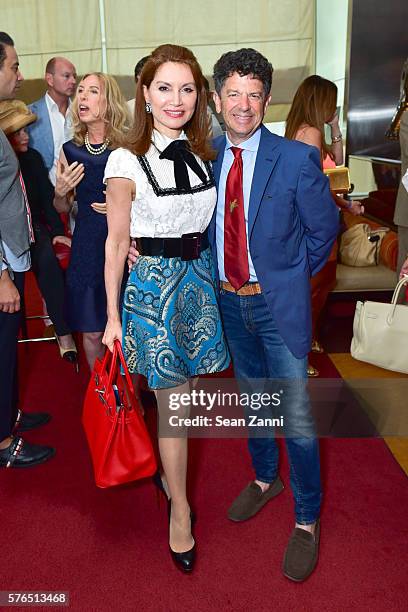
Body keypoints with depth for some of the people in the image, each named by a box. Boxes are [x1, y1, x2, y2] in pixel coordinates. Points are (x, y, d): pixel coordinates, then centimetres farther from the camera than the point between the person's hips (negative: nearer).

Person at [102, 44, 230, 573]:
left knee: (182, 391, 14)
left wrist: (209, 272, 10)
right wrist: (113, 315, -6)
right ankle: (180, 507, 22)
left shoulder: (201, 154, 5)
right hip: (153, 283, -5)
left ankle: (168, 472, 39)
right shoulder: (128, 161, -11)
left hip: (200, 276, 5)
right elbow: (116, 242, -8)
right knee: (174, 405, 2)